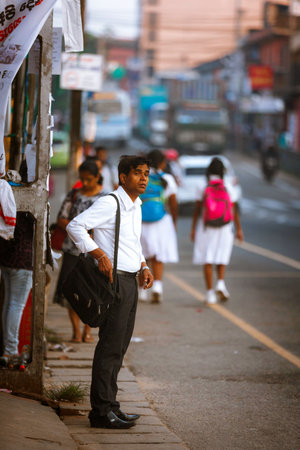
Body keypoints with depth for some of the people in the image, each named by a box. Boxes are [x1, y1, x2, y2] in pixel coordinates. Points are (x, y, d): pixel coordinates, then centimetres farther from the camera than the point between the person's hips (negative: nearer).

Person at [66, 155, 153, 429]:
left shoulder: (136, 206, 16)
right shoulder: (109, 203, -12)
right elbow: (75, 226, -18)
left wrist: (144, 267, 13)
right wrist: (101, 255, -22)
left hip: (130, 281, 9)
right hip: (114, 280, -9)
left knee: (119, 346, 11)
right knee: (110, 346, -8)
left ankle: (108, 405, 18)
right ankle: (103, 411, -5)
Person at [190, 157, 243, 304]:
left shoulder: (202, 188, -3)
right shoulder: (228, 188, 0)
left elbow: (197, 210, -2)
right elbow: (234, 210, 1)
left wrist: (193, 228, 4)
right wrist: (239, 229, 7)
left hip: (206, 227, -1)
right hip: (224, 227, 1)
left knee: (207, 261, 4)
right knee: (221, 258, 15)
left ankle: (210, 292, 0)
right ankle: (220, 283, -8)